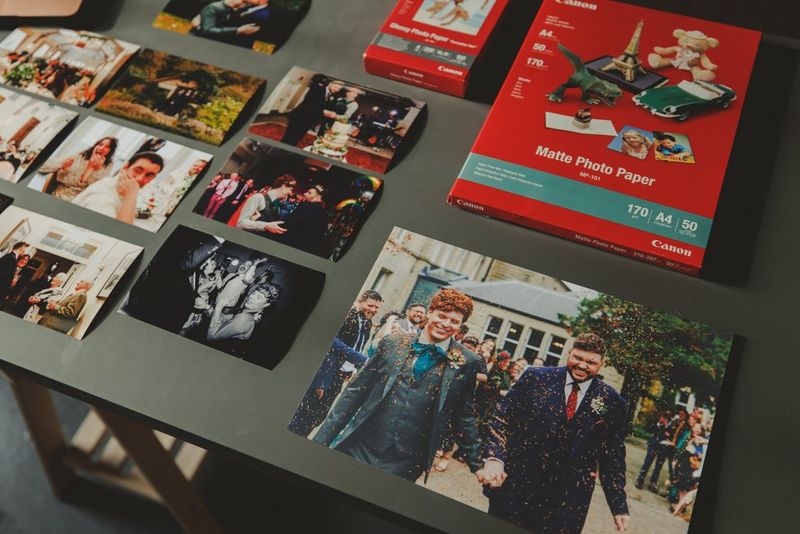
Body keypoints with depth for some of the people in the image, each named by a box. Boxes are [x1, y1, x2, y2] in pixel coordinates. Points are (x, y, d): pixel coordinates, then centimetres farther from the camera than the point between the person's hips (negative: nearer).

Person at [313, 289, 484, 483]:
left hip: (404, 466, -1)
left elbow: (464, 417, 8)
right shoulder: (393, 343, 2)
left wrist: (478, 465, 5)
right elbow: (356, 391, 4)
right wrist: (321, 439, 2)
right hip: (358, 449, 2)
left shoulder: (466, 363, -1)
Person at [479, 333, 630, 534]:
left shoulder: (612, 403, 1)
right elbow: (503, 419, -1)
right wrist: (495, 457, -15)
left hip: (567, 504, 0)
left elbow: (612, 457, 6)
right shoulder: (536, 378, -2)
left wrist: (619, 506, 4)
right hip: (515, 488, 0)